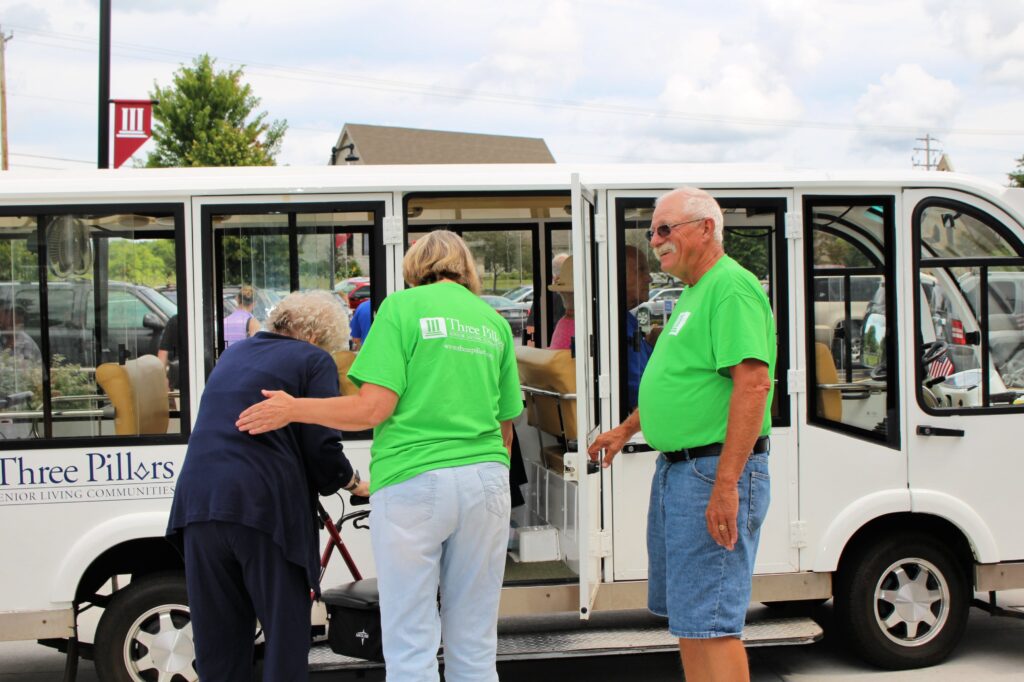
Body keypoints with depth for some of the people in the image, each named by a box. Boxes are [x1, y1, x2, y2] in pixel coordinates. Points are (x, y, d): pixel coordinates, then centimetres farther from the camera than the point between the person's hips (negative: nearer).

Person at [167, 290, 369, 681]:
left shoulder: (233, 354, 24)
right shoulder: (313, 361, 4)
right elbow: (322, 448, -6)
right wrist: (353, 483, 13)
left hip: (199, 503, 6)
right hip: (264, 507, -6)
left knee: (218, 642, 12)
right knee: (286, 634, 5)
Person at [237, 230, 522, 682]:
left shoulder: (402, 307, 1)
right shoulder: (494, 322, 15)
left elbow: (374, 407, -7)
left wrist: (292, 410, 4)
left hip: (413, 483, -5)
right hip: (486, 483, 5)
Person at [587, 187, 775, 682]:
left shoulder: (731, 288, -14)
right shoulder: (692, 294, 18)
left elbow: (753, 383, -24)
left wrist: (726, 484, -28)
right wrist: (625, 431, 35)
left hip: (715, 471, -11)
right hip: (675, 469, 11)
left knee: (708, 622, -10)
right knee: (683, 612, 16)